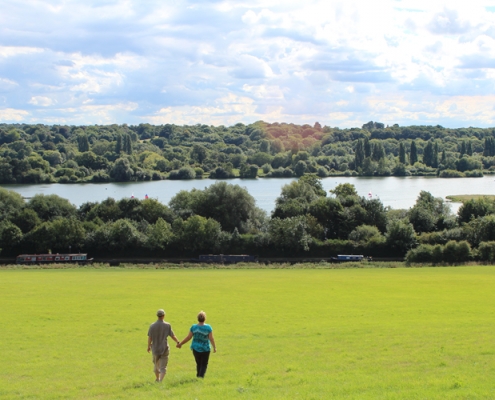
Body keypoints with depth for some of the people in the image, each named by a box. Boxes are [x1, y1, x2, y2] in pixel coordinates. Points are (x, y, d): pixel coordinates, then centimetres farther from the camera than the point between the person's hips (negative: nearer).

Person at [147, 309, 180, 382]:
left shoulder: (152, 326, -7)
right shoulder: (167, 325, -10)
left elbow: (149, 338, -3)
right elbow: (172, 336, -4)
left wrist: (148, 346, 13)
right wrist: (178, 342, 14)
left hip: (155, 349, 2)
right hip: (164, 349, -2)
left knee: (156, 365, 22)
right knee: (163, 367, 1)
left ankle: (157, 379, 40)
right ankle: (160, 381, -14)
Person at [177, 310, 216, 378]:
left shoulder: (193, 327, -8)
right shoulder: (208, 327, -13)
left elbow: (188, 337, -4)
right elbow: (211, 338, -12)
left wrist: (180, 343, 7)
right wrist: (214, 347, 0)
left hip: (195, 348, 3)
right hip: (205, 349, -3)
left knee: (198, 364, 19)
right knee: (204, 365, 7)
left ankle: (198, 376, 26)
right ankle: (201, 376, -9)